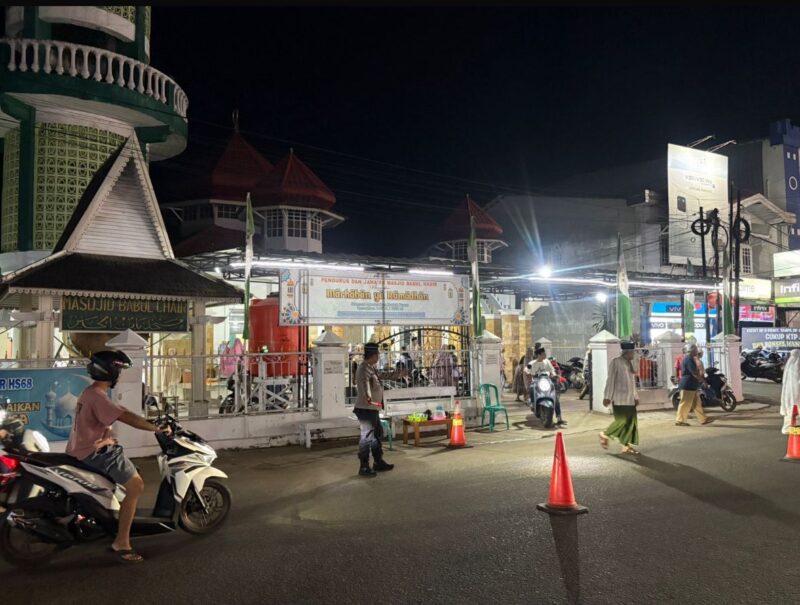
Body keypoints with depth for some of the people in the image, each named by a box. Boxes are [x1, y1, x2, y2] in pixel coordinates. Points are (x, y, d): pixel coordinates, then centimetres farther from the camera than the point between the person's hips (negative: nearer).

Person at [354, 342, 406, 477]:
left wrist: (399, 374, 43)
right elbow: (364, 382, -38)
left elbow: (383, 375, 34)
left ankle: (379, 462, 31)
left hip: (373, 408, 11)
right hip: (366, 409, -11)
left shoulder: (371, 369, 16)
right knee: (367, 436, -6)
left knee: (377, 434, 18)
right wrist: (368, 396, -57)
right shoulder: (364, 369, -17)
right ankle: (364, 467, 1)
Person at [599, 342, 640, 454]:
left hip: (629, 398, 8)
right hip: (619, 398, -8)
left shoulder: (629, 363, 14)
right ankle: (605, 435, 12)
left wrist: (636, 396, 18)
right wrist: (608, 397, -13)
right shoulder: (616, 362, -9)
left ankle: (626, 446, 10)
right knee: (622, 420, -9)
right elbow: (610, 380, -11)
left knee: (631, 422, 4)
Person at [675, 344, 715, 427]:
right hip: (688, 385, -11)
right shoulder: (689, 359, -16)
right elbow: (694, 372, -20)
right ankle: (679, 421, 0)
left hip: (692, 385, 11)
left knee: (697, 403, 13)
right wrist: (702, 380, -9)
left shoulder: (689, 358, 18)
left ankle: (703, 419, 18)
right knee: (685, 404, -5)